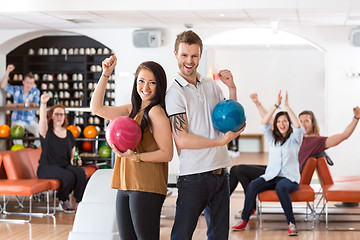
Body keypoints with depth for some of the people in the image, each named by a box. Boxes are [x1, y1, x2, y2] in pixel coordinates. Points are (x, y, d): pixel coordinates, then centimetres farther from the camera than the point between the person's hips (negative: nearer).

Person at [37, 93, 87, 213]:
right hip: (47, 167, -4)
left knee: (81, 172, -29)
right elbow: (42, 119, -20)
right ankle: (63, 201, -3)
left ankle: (79, 203, -20)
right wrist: (43, 104, -38)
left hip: (65, 166, 4)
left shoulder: (69, 134, 18)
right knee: (69, 176, -32)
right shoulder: (46, 132, 2)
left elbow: (72, 154, 23)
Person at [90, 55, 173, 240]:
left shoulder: (156, 112, -8)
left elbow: (167, 154, -11)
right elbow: (96, 107, 19)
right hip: (125, 187, 8)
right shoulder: (132, 110, 16)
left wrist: (135, 156, -20)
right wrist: (105, 74, 14)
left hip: (146, 188, -8)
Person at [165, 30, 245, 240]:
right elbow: (182, 140, -15)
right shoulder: (175, 93, -8)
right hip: (194, 176, -6)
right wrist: (221, 141, -16)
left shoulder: (211, 85, 11)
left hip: (220, 172, 7)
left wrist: (232, 89, 4)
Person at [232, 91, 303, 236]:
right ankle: (244, 220, -21)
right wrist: (276, 105, -8)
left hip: (290, 178, -4)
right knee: (252, 185, -26)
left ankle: (291, 222, -32)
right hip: (271, 176, 4)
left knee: (281, 187, -39)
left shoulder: (294, 139, 6)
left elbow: (297, 126, -15)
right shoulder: (272, 138, 15)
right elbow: (264, 123, -1)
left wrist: (286, 105, -15)